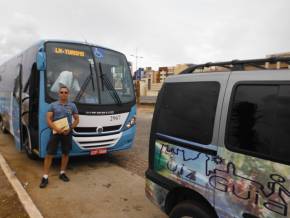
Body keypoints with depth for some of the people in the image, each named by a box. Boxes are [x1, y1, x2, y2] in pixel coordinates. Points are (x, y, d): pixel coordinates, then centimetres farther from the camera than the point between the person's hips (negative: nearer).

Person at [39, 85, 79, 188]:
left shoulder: (72, 105, 4)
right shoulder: (53, 105, 1)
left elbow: (77, 119, 7)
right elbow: (48, 119, -4)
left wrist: (70, 128, -8)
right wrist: (56, 129, -18)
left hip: (67, 133, 2)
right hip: (55, 132, -2)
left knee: (65, 153, 11)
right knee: (49, 154, -2)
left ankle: (62, 173, 27)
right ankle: (45, 177, 7)